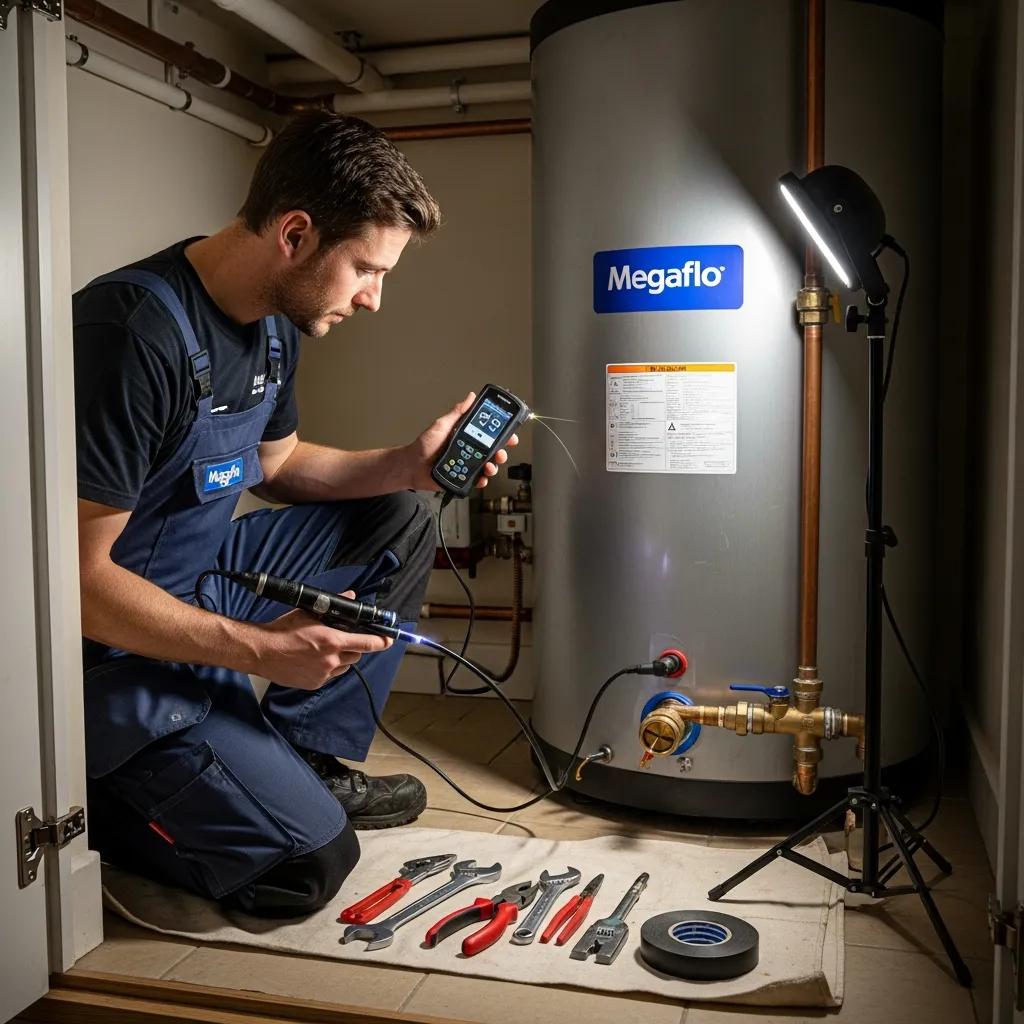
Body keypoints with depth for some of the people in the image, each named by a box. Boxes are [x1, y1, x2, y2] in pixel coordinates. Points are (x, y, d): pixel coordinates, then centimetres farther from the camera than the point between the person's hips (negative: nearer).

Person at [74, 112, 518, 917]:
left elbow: (276, 463, 15)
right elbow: (78, 577, -27)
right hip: (115, 646, -9)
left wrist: (411, 464, 0)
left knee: (398, 526, 6)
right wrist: (261, 648, -28)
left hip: (205, 579, 9)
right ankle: (98, 802, 7)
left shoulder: (274, 324, 0)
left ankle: (308, 763, 10)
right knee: (308, 863, -14)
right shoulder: (136, 333, -28)